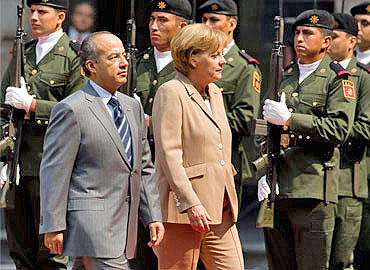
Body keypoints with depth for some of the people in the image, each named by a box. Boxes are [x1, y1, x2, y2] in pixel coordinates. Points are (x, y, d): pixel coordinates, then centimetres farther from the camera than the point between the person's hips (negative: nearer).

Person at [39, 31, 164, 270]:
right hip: (91, 221, -8)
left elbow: (145, 168, 20)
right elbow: (54, 171, -10)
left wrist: (153, 216, 12)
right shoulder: (71, 110, -8)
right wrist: (53, 226, -14)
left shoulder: (133, 107, 16)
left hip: (124, 224, 8)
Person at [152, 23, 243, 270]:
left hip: (220, 209, 8)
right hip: (182, 208, -8)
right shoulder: (171, 93, -9)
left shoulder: (215, 93, 17)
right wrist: (190, 203, -23)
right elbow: (169, 154, -16)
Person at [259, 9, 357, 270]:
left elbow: (339, 129, -14)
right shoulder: (284, 77, 18)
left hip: (313, 191, -6)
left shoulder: (338, 80, -1)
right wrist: (265, 172, 7)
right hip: (276, 190, 6)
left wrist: (289, 118, -17)